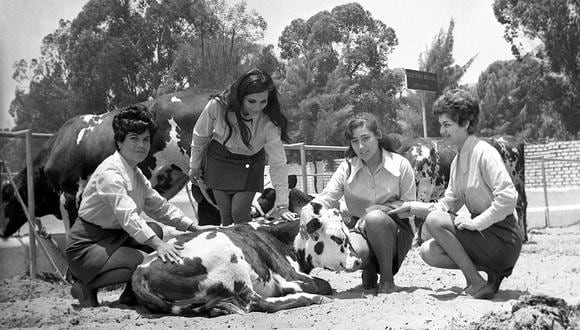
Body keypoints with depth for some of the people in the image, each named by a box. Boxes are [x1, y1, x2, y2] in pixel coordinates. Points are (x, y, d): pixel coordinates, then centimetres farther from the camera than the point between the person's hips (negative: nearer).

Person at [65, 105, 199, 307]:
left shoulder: (136, 175, 10)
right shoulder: (110, 173, -21)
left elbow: (160, 207, 15)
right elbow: (127, 215, -34)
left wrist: (196, 228, 4)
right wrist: (158, 244, -45)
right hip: (85, 247, -9)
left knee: (155, 230, -6)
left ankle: (131, 296, 2)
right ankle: (86, 287, -6)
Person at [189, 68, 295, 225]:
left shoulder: (269, 124, -30)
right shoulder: (217, 106, -29)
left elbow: (278, 164, -25)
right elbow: (200, 136, -10)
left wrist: (282, 205, -29)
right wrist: (194, 166, 4)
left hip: (249, 164, -1)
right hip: (218, 159, 1)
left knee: (240, 214, -9)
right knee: (225, 216, 3)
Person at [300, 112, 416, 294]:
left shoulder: (400, 164, -6)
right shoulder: (347, 168, 0)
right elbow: (325, 198, -9)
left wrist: (377, 208, -21)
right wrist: (307, 212, -32)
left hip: (396, 232, -1)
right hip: (361, 230, 1)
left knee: (375, 218, -36)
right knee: (354, 250, -35)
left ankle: (387, 278, -17)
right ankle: (369, 270, 4)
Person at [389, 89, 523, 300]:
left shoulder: (484, 153, -15)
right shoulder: (458, 160, 13)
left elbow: (508, 197, -25)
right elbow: (447, 205, 16)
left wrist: (476, 222, -23)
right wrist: (413, 207, 6)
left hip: (503, 239, -9)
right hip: (484, 233, 9)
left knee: (434, 221, -19)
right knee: (428, 252, 0)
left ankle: (478, 284, -13)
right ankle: (492, 271, 3)